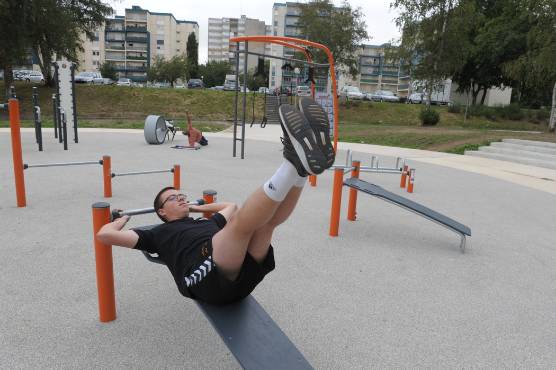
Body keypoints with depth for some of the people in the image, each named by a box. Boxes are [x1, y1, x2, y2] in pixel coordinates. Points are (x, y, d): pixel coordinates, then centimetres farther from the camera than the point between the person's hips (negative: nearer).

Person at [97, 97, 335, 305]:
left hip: (244, 275, 6)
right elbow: (105, 235, 18)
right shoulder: (159, 234, 26)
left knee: (267, 217, -15)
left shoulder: (208, 222, 40)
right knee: (242, 219, -30)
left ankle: (302, 166, -42)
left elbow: (231, 205, 58)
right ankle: (294, 165, -45)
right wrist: (123, 219, 38)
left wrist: (197, 207, 57)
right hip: (206, 278, -6)